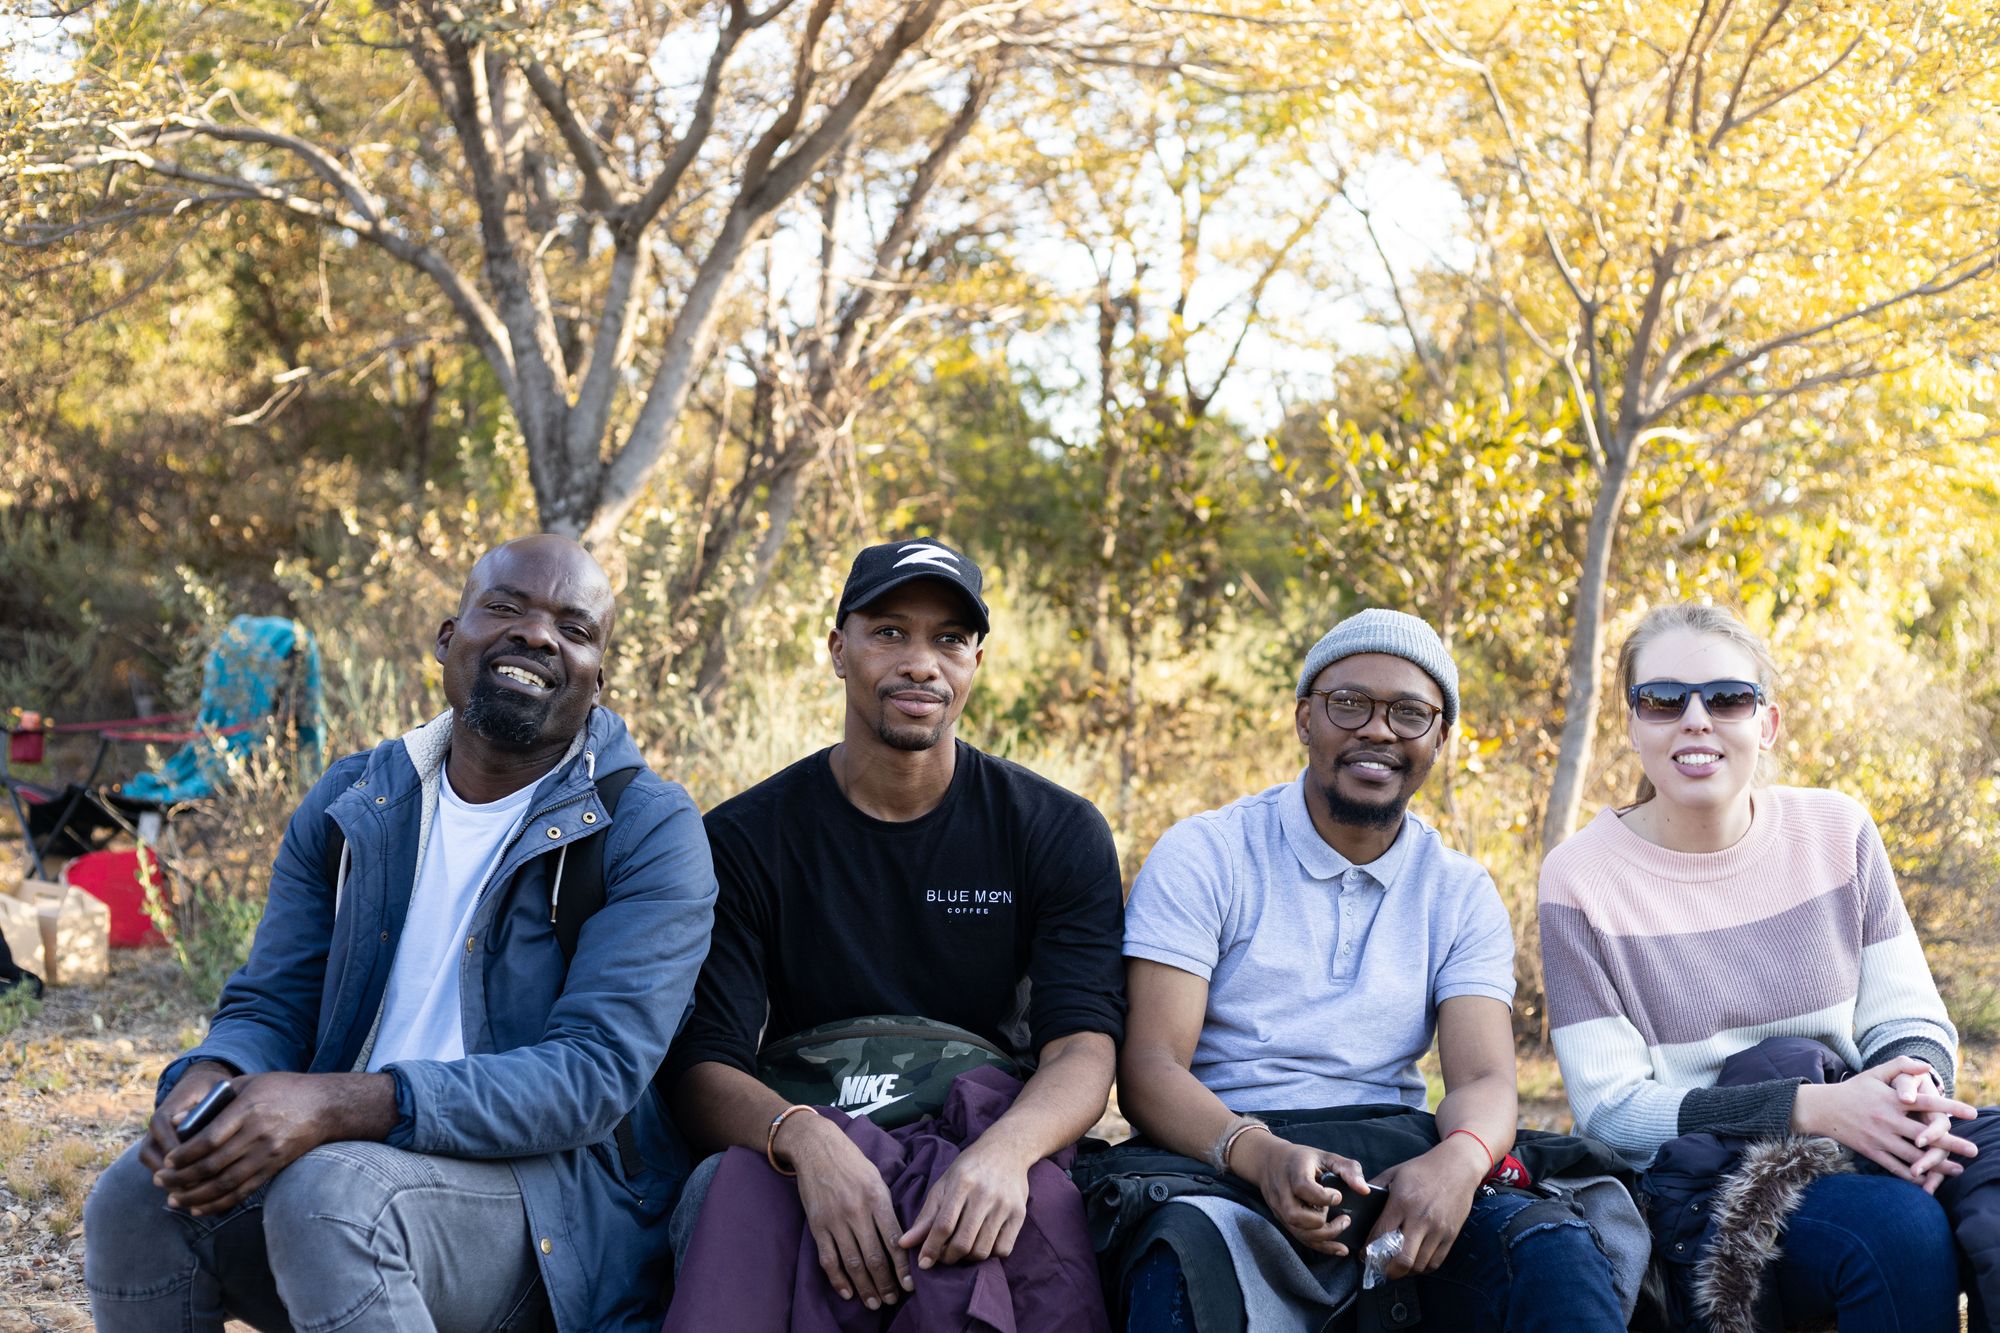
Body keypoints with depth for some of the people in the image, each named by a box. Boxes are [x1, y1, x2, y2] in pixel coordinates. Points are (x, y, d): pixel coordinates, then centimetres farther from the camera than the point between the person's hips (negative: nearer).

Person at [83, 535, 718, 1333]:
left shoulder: (650, 832, -8)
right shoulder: (349, 805, 11)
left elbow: (593, 1074, -19)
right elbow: (270, 1006, 10)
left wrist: (338, 1105, -31)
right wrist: (206, 1082, -18)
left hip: (558, 1212, -5)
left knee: (331, 1192, -34)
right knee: (136, 1199, -21)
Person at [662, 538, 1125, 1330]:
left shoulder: (1060, 834, 4)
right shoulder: (743, 841, 3)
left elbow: (1083, 1049, -8)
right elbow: (703, 1070, -8)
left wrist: (1005, 1149, -33)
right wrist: (806, 1139, -33)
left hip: (988, 1153, 1)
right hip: (813, 1156, -1)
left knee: (1042, 1202, -36)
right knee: (738, 1185, -37)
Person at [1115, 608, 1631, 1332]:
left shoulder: (1462, 894, 13)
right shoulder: (1203, 857, 2)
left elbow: (1483, 1080, 0)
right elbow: (1148, 1069, -8)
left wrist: (1456, 1161, -27)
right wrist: (1261, 1155, -29)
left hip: (1401, 1166, 3)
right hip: (1222, 1159, -3)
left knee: (1553, 1249, -29)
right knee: (1188, 1259, -39)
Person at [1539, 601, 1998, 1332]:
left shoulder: (1838, 833, 5)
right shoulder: (1580, 879, -6)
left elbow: (1910, 1021, 8)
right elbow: (1609, 1108, -10)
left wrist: (1915, 1094, -18)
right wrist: (1814, 1107, -22)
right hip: (1698, 1186, -4)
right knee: (1899, 1226, -33)